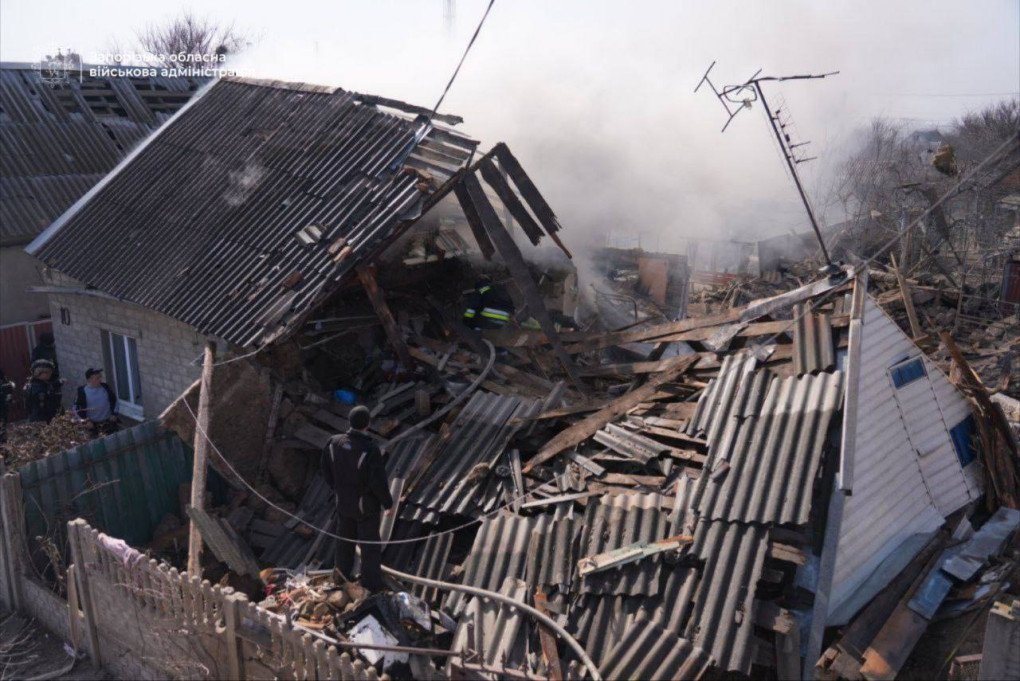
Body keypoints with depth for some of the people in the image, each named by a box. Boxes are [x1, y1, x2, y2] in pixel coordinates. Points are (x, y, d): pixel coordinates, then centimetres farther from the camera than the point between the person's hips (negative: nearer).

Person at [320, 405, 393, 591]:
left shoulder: (334, 442, -13)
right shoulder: (370, 450, -30)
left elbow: (326, 470, 1)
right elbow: (378, 482, -25)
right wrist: (388, 503, -8)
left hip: (343, 502, 5)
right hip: (366, 505, -5)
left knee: (345, 540, 23)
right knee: (370, 546, 11)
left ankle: (343, 577, 41)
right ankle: (372, 586, 23)